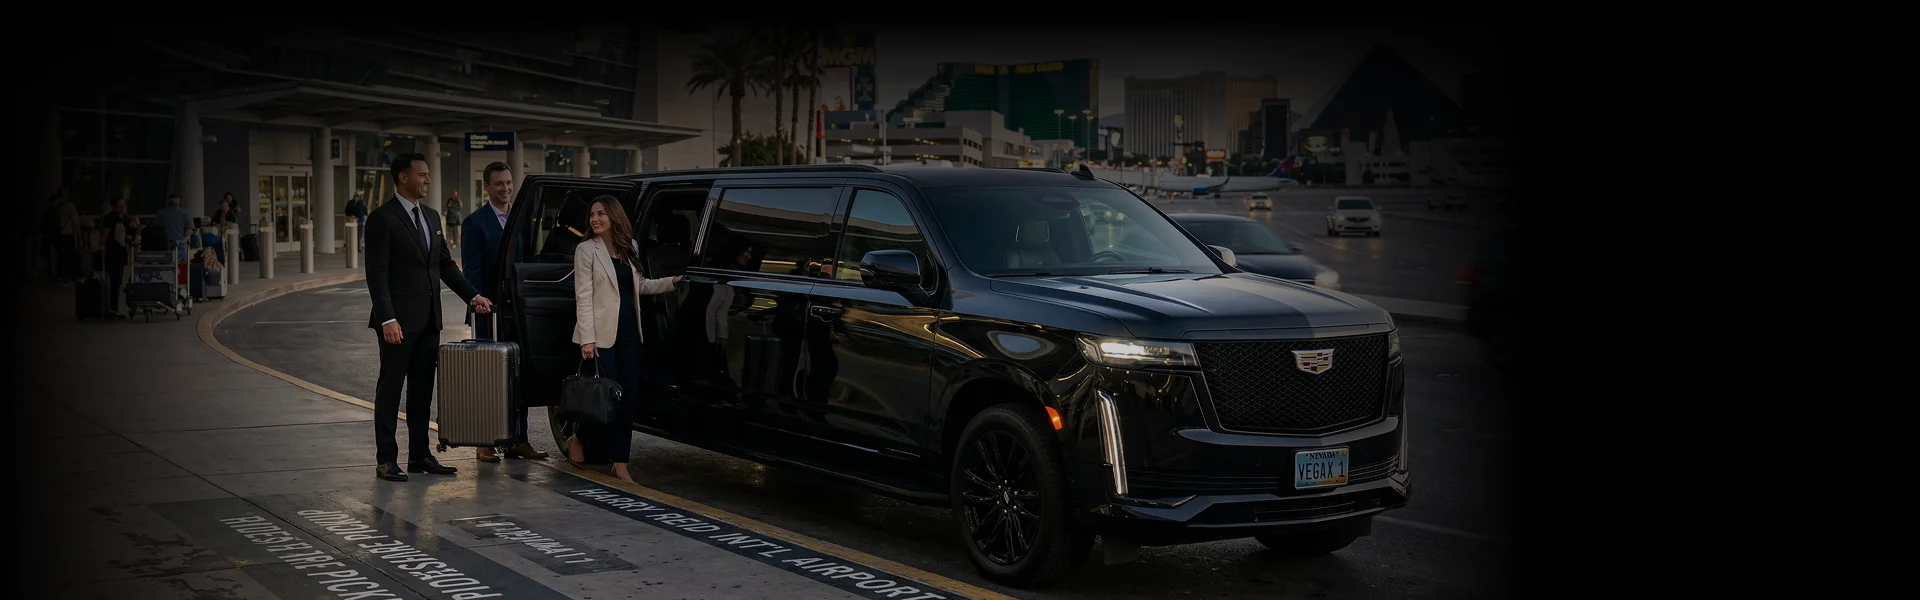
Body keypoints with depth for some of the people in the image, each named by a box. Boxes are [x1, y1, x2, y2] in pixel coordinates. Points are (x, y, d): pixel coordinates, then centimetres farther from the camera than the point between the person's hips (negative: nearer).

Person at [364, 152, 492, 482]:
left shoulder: (431, 217, 14)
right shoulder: (382, 219, -10)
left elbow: (446, 265, 19)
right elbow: (377, 274, -14)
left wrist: (473, 296, 8)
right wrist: (387, 319, -21)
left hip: (428, 320, 7)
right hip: (399, 321, -7)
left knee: (422, 391, 12)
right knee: (390, 390, 1)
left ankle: (419, 455, 20)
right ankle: (387, 460, 5)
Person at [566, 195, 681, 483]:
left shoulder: (631, 248, 12)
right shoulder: (586, 250, -4)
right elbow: (583, 297, -9)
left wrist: (671, 282, 10)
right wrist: (587, 339, -16)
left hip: (629, 334, 5)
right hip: (602, 336, -5)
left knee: (628, 400, 3)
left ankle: (620, 465, 8)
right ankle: (577, 439, 23)